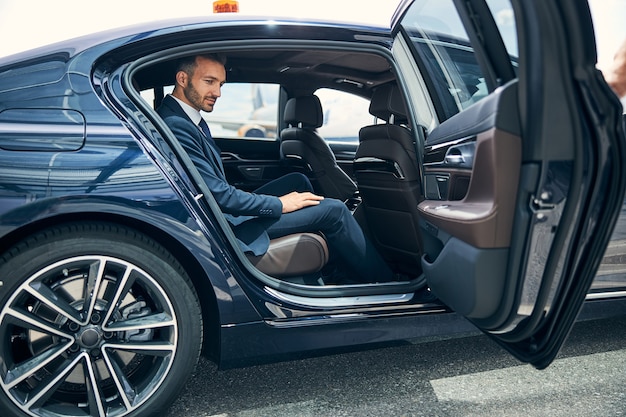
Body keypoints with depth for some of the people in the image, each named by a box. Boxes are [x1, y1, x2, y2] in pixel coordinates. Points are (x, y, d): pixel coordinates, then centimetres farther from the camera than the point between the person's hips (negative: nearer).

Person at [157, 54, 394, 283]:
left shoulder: (189, 119, 9)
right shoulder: (176, 126, -23)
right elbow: (217, 194, -24)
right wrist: (279, 204, -15)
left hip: (227, 209, 10)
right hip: (228, 224, -10)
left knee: (298, 180, 18)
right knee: (334, 210, -8)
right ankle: (383, 281, 10)